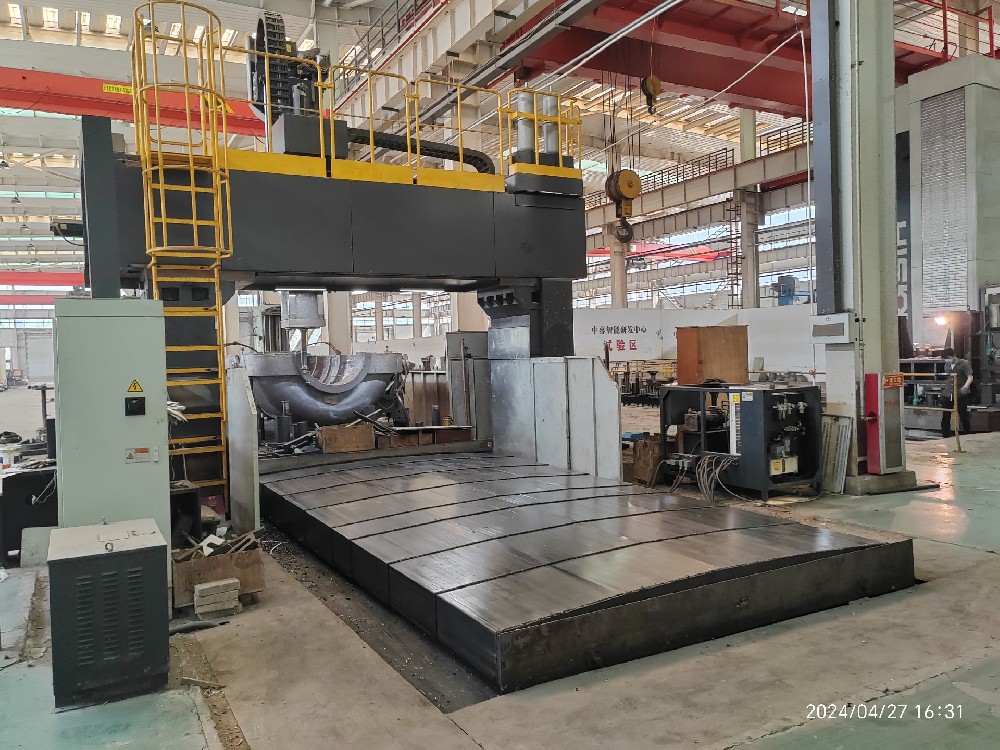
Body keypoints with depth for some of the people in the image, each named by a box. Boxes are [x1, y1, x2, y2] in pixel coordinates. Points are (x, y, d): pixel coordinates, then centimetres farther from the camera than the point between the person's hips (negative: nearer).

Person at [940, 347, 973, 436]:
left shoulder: (964, 364, -4)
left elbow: (970, 377, -10)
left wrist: (965, 387, -27)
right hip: (948, 395, 6)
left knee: (964, 417, 2)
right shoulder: (947, 365, 14)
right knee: (945, 418, 4)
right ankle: (946, 438, 12)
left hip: (961, 395, -5)